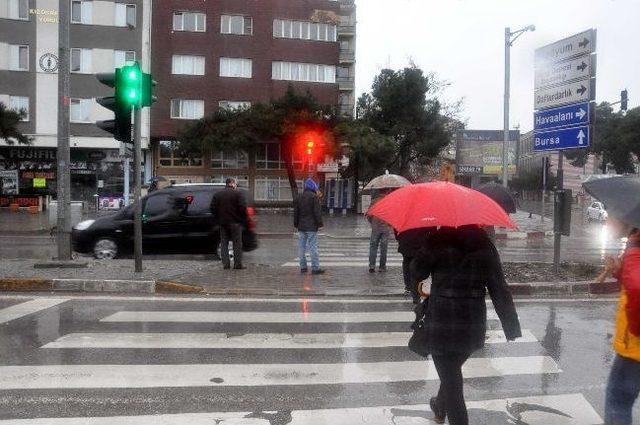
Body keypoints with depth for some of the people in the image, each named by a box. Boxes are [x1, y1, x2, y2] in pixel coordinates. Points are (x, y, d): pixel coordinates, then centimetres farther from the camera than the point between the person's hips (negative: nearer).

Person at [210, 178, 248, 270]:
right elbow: (242, 208, -13)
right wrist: (244, 220, -3)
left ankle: (226, 264, 6)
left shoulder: (217, 194, 10)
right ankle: (237, 264, 3)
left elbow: (213, 209, 8)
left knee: (224, 243, 10)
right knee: (237, 243, 2)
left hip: (222, 223, 4)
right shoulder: (238, 194, -5)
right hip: (235, 223, -4)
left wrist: (217, 220, 15)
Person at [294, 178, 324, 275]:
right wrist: (320, 223, -7)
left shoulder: (299, 197, 13)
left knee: (301, 247, 10)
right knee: (313, 247, -5)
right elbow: (317, 212, -12)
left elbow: (295, 212, 16)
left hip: (301, 227, 6)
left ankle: (303, 267, 13)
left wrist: (296, 224, 21)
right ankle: (315, 268, -4)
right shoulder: (314, 197, -8)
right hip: (311, 227, -6)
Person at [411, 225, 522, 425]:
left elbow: (417, 271, -3)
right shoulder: (486, 248, -2)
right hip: (473, 327, 5)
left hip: (441, 326, -5)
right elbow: (500, 291, -2)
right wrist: (512, 327, 2)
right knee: (452, 372, 28)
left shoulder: (440, 241, -14)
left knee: (450, 378, 7)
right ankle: (440, 407, 51)